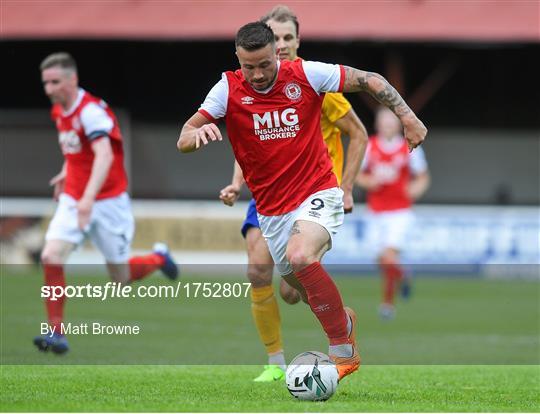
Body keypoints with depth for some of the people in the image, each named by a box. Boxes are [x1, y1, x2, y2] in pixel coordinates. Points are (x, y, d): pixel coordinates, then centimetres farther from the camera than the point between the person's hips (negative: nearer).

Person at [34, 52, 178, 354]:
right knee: (51, 257, -17)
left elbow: (104, 155, -35)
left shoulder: (91, 111, -21)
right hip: (73, 200, 6)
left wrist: (89, 198, -46)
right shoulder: (59, 111, 5)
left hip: (107, 201, -6)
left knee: (121, 278, 4)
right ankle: (57, 333, -13)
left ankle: (159, 258, 37)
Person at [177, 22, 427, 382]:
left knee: (300, 257, -31)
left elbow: (370, 80, -1)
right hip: (271, 210, 4)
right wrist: (197, 134, -36)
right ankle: (343, 319, 51)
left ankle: (343, 349, -19)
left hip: (317, 194, -4)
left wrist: (408, 117, -10)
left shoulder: (305, 75, -11)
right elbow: (183, 142, -12)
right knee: (300, 286, 17)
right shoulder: (229, 89, -7)